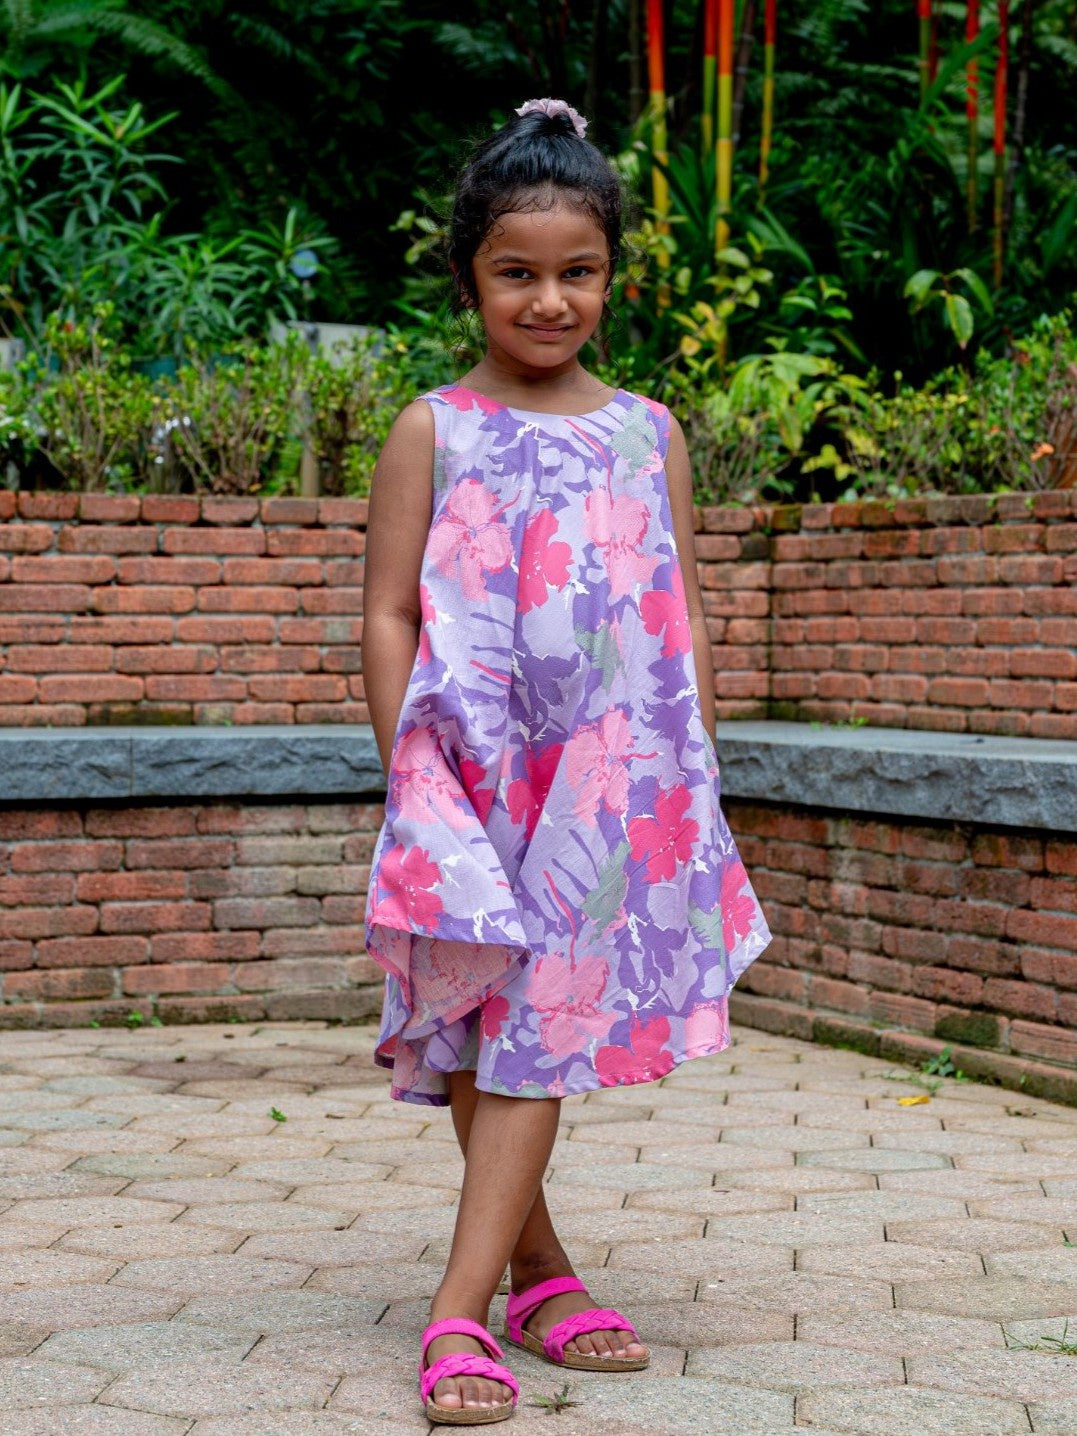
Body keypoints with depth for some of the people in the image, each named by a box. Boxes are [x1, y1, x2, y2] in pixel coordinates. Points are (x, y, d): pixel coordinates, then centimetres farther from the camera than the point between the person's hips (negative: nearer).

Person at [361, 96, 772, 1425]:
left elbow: (682, 617, 12)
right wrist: (409, 773, -7)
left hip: (616, 781, 1)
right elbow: (388, 616, 0)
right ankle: (540, 1269, 20)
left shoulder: (649, 432, 9)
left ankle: (462, 1311, -5)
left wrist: (694, 773, 9)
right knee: (480, 1031, 4)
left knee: (537, 1033, -4)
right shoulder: (434, 431, 2)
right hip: (473, 773, -1)